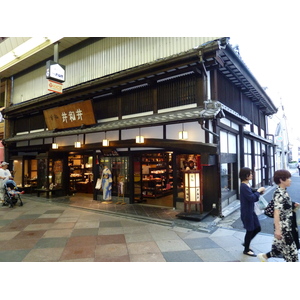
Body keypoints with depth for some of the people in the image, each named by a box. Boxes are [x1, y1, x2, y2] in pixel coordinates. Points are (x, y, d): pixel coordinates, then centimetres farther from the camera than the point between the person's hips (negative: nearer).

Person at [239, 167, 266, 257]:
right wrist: (259, 191, -15)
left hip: (251, 211, 9)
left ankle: (246, 243, 36)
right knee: (250, 230, 6)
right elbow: (252, 198, -27)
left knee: (257, 228, 18)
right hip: (247, 212, -9)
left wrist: (259, 191, -3)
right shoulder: (244, 186, -23)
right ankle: (246, 250, 25)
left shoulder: (247, 185, 7)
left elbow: (251, 193, 13)